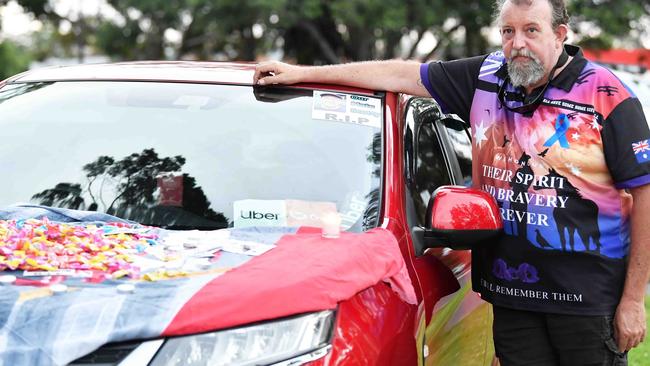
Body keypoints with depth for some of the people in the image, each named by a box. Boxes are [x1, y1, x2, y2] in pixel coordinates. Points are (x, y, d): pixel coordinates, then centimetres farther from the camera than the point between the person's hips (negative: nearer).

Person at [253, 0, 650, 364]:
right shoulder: (487, 77, 6)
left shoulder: (607, 95, -7)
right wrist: (303, 73, 14)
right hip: (509, 290, 4)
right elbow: (400, 74, 13)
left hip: (588, 298, -4)